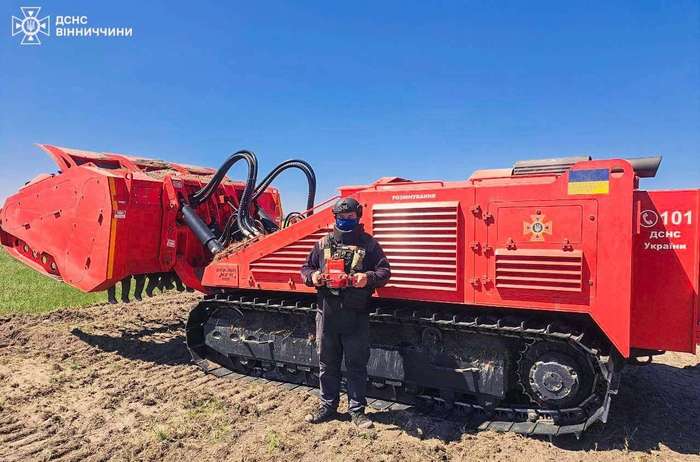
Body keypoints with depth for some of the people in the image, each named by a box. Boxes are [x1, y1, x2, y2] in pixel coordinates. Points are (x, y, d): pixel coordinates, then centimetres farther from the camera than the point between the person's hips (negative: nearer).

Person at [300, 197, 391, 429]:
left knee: (356, 364, 6)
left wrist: (368, 277, -20)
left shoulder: (368, 243, 2)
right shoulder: (323, 243, 10)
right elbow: (306, 267, 16)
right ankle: (328, 406, 29)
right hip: (327, 312, 3)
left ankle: (357, 410, 20)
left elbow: (384, 271, -1)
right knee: (327, 363, 13)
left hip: (356, 315, -3)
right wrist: (312, 276, -6)